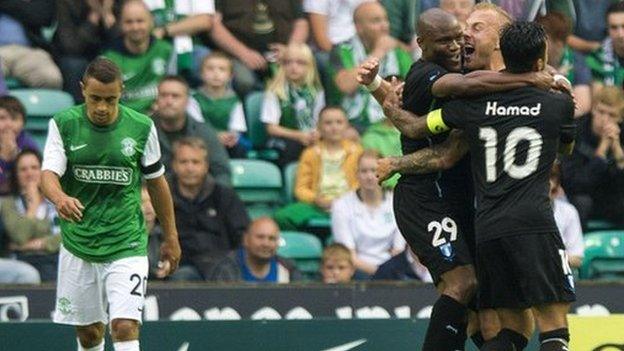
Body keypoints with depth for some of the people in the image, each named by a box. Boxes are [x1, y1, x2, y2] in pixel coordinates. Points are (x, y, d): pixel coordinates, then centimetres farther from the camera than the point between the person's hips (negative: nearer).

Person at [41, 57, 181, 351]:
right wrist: (60, 198, -39)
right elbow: (48, 174, -15)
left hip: (126, 246, -2)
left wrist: (170, 237, 14)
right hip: (78, 246, 2)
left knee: (125, 327, -16)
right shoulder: (63, 125, -4)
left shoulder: (141, 128, -3)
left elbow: (156, 183, 9)